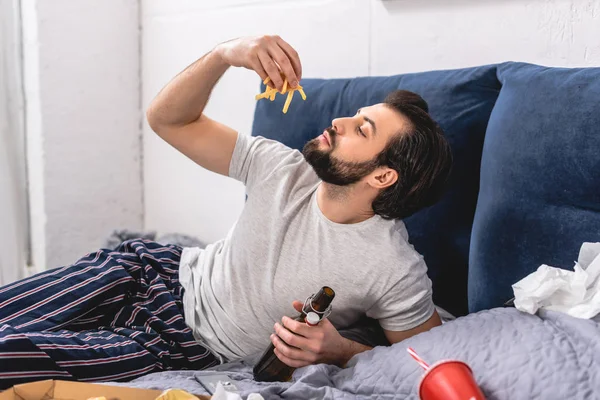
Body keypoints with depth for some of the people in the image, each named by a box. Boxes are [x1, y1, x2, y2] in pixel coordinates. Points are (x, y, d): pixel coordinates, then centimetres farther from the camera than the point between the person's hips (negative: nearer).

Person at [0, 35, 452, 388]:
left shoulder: (397, 271, -23)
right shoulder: (283, 171, -11)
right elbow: (166, 118, -6)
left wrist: (339, 351, -28)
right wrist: (225, 54, -24)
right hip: (162, 269, 4)